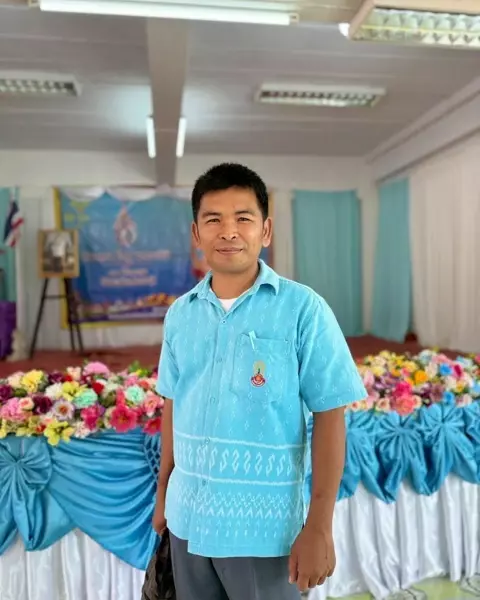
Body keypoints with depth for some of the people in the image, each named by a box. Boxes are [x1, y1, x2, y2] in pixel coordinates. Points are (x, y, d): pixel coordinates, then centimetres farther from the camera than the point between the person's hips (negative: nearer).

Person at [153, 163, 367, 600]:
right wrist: (163, 495, 12)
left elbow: (330, 417, -12)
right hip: (188, 517, 5)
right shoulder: (179, 314, 0)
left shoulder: (303, 309, -14)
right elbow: (173, 406, 8)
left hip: (263, 526, -4)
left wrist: (319, 527, -11)